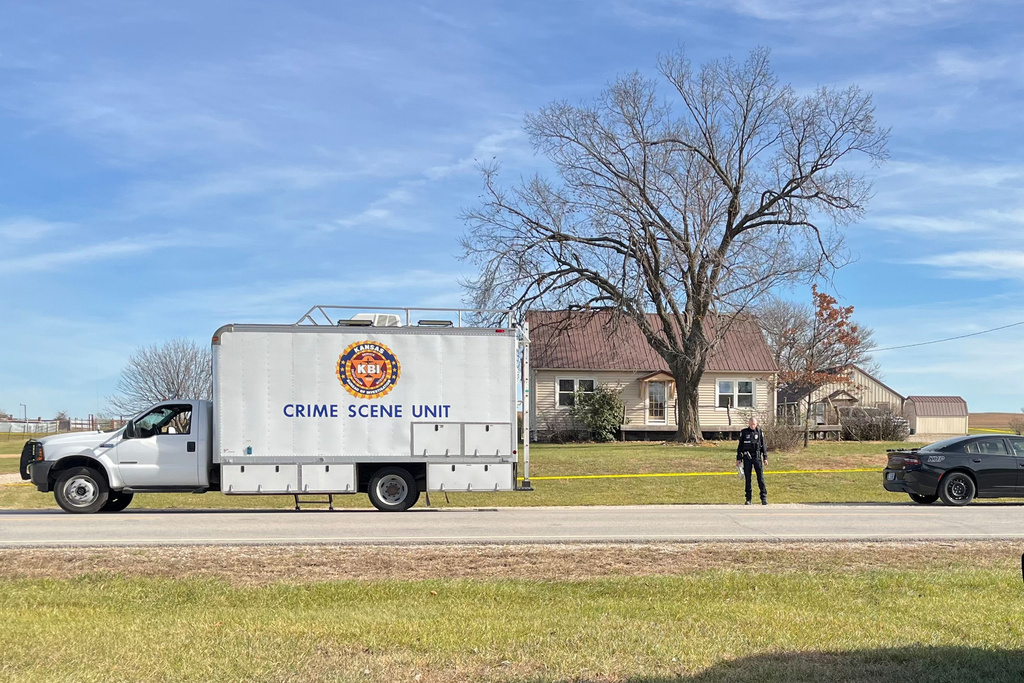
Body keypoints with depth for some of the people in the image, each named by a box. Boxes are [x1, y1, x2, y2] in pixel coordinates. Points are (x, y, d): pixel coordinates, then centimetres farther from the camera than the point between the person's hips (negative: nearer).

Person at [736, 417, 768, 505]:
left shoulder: (759, 432, 4)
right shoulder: (744, 432, 3)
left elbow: (763, 445, 7)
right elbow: (740, 446, 6)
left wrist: (765, 458, 3)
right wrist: (738, 458, 5)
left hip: (757, 457, 0)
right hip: (747, 458, 0)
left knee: (761, 477, -4)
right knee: (748, 478, 3)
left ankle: (764, 497, 2)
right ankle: (748, 499, 9)